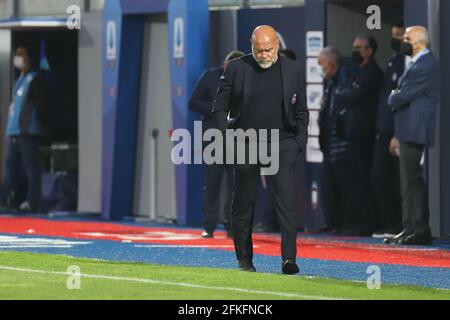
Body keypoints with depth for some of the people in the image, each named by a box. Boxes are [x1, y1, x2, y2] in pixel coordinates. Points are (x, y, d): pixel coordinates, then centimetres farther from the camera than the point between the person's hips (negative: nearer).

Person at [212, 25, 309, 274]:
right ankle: (244, 260, 18)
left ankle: (289, 258, -17)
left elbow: (301, 112, 10)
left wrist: (299, 142, 0)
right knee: (243, 204, 7)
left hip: (282, 145, -1)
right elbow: (220, 106, 5)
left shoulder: (293, 71, 4)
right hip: (245, 146, 1)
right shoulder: (236, 68, 1)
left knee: (286, 201, -13)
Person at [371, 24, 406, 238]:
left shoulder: (406, 62, -11)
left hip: (397, 131, -9)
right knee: (379, 177, 7)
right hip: (384, 130, 9)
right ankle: (386, 225, 13)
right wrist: (380, 129, 16)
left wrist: (397, 135, -19)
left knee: (397, 181, -4)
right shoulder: (393, 61, 17)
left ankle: (396, 226, 1)